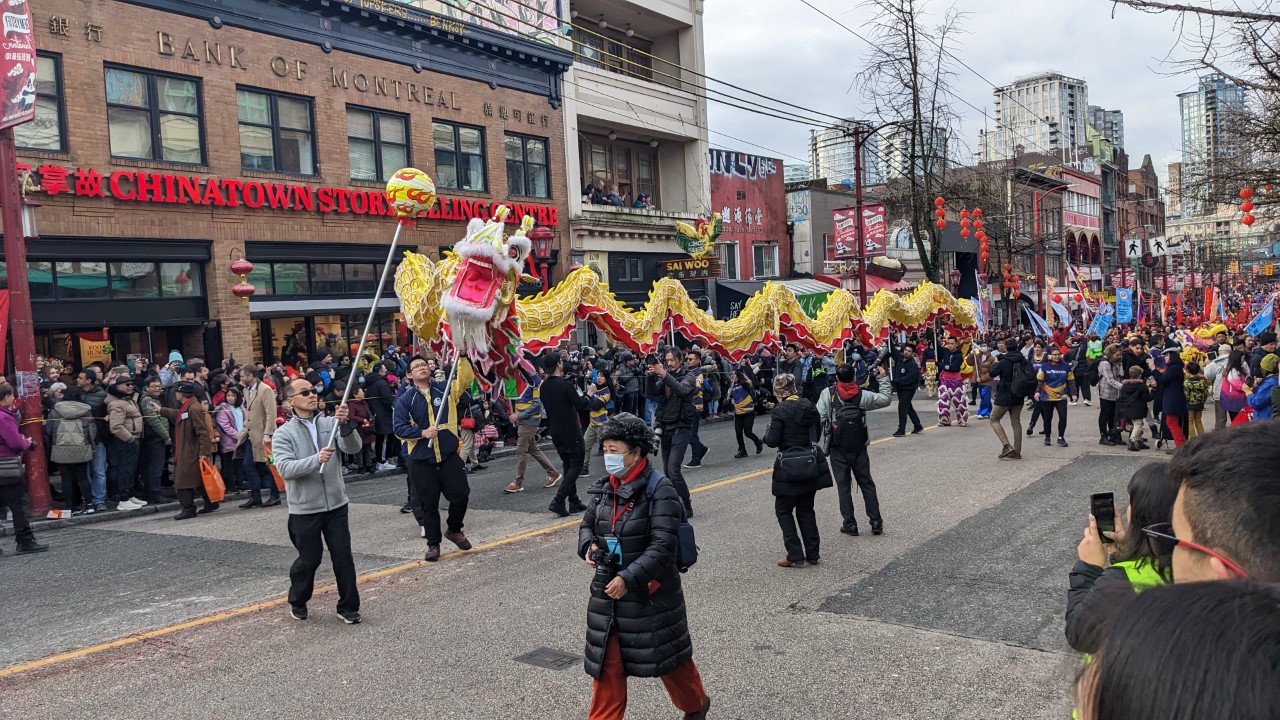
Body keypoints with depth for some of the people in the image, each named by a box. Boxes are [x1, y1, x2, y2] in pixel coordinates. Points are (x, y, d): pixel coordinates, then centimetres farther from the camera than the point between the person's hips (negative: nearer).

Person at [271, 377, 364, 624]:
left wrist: (345, 424, -31)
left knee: (343, 557, 4)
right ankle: (297, 601, 34)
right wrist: (316, 460, -34)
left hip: (336, 505, 2)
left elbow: (353, 447, -12)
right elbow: (285, 468, -19)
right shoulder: (283, 433, -5)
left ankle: (348, 606, 19)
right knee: (309, 559, 8)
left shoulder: (330, 423, 2)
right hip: (304, 509, -2)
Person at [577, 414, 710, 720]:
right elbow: (587, 524, 16)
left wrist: (629, 578, -27)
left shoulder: (659, 490, -18)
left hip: (651, 593, -5)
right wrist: (588, 546, -7)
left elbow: (662, 547, -22)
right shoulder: (606, 488, 2)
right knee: (607, 663, 9)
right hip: (608, 592, 5)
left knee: (667, 655, 15)